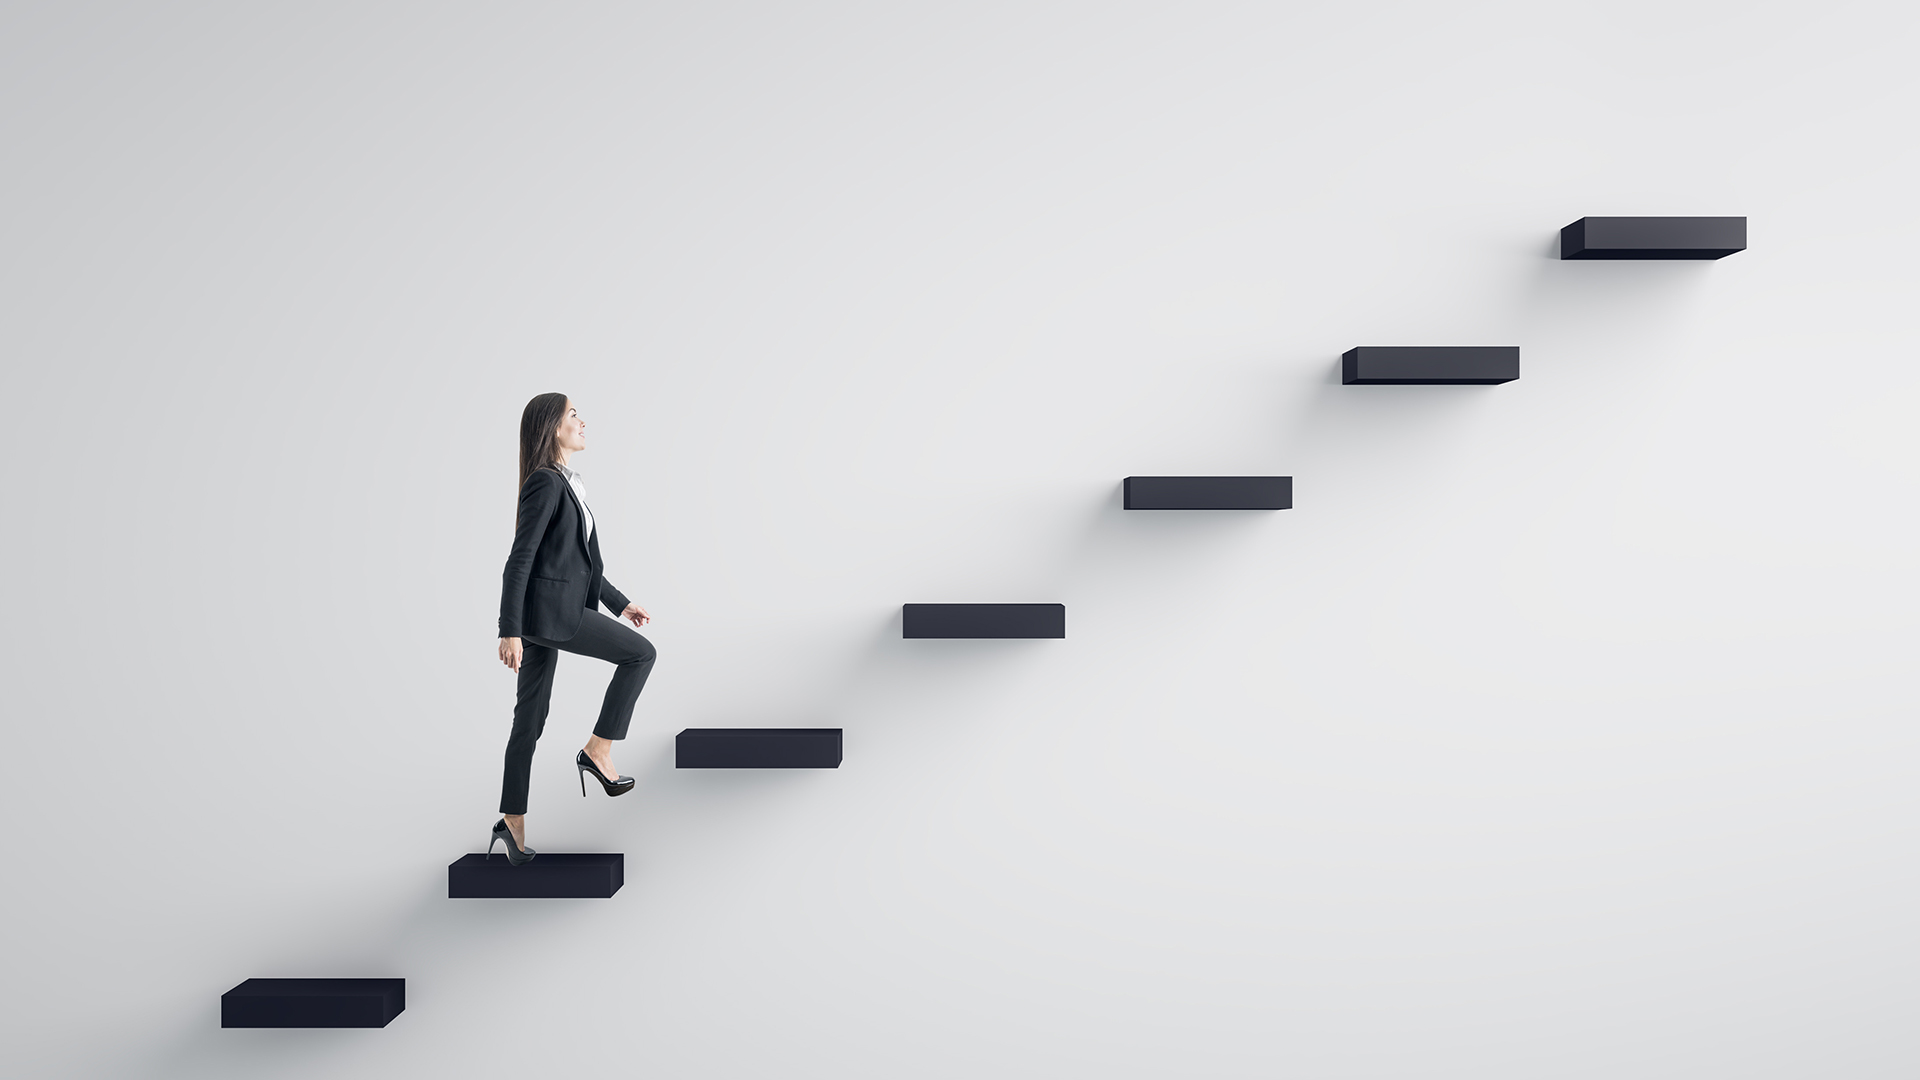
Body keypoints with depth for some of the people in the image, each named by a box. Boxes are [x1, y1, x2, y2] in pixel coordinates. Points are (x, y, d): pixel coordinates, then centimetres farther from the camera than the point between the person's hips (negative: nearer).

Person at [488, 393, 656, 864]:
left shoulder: (565, 484, 16)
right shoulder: (544, 483, -14)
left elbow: (578, 558, 23)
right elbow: (519, 559, -17)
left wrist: (618, 601, 24)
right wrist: (509, 631, -20)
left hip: (549, 611, 9)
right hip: (548, 610, -9)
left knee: (530, 719, 11)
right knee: (640, 653, -1)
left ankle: (513, 823, 16)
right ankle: (598, 751, 3)